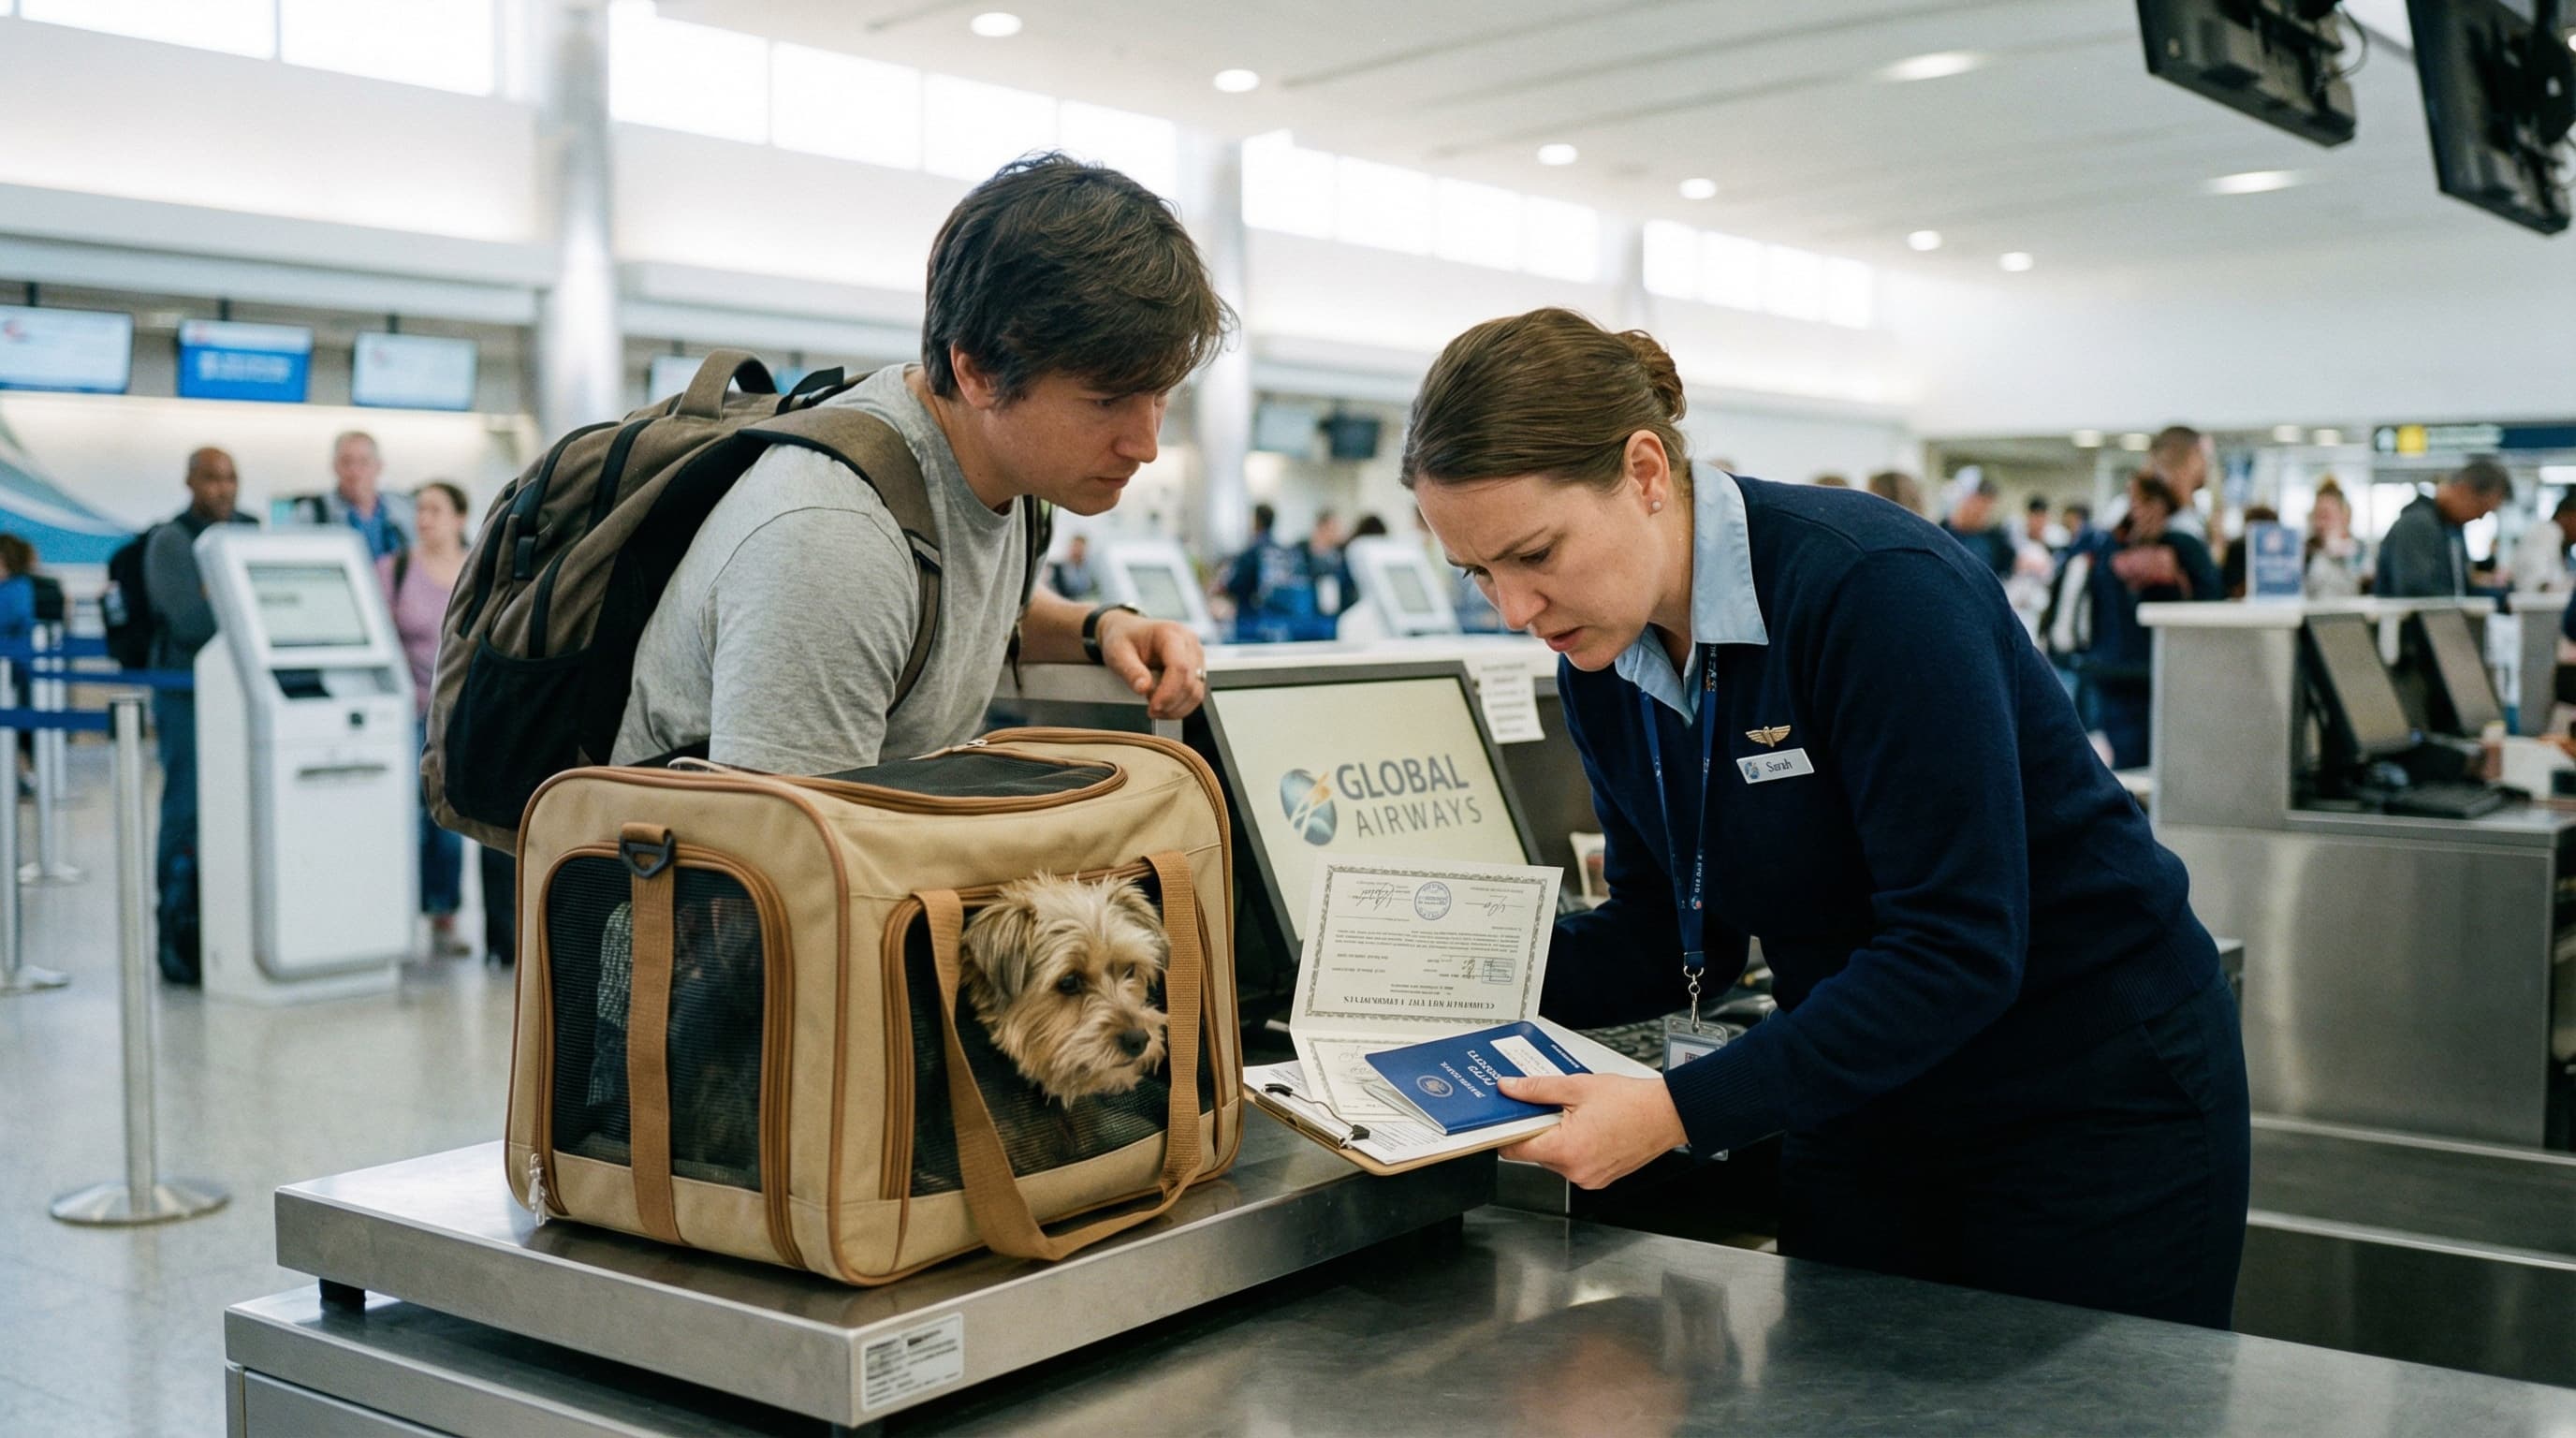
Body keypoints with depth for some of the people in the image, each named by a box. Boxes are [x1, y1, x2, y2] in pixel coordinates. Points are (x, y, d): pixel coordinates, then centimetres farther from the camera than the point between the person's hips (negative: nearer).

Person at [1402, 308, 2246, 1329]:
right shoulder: (1600, 664, -5)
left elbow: (1955, 951, -29)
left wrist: (1682, 1111, -33)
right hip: (1867, 1106, 6)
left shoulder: (1876, 586, -27)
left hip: (2096, 1106, -6)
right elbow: (1672, 935, 4)